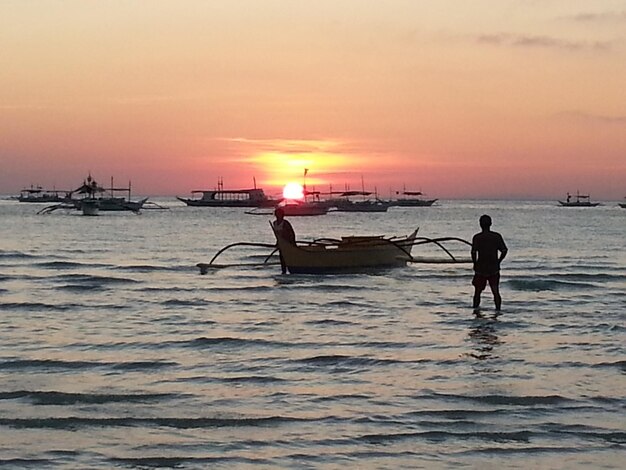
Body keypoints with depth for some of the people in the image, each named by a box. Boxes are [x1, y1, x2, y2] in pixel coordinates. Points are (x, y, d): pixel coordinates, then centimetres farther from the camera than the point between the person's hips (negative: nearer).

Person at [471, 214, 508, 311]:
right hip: (494, 269, 1)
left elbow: (473, 252, -17)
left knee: (477, 291, 13)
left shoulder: (477, 237, -8)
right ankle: (498, 309, -5)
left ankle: (475, 309, 16)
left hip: (480, 269, -1)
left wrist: (475, 264, -2)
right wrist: (498, 262, 9)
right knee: (496, 291, 2)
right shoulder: (497, 236, -1)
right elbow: (504, 250, -3)